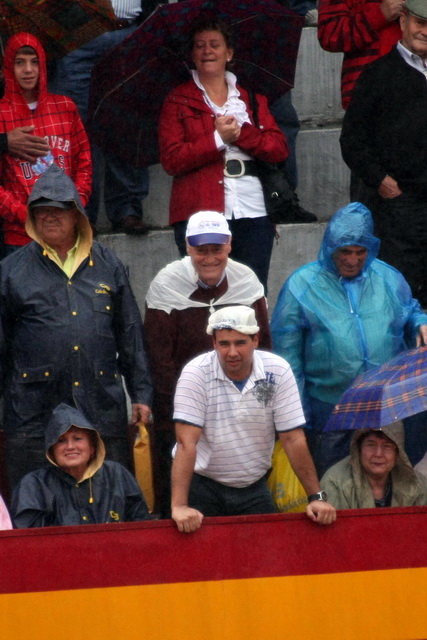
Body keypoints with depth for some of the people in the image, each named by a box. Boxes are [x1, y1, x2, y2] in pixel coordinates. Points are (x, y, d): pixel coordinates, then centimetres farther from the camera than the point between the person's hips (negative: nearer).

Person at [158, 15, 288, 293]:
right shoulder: (178, 101, 9)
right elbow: (172, 160, -3)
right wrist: (218, 140, -9)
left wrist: (240, 132, -8)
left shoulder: (251, 98, 17)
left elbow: (280, 149, 5)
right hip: (199, 215, -3)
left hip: (252, 214, 3)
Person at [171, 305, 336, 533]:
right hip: (202, 486, -3)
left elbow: (293, 439, -6)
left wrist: (316, 497, -10)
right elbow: (186, 442, -23)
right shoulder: (196, 373, -17)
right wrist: (179, 505, -31)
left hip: (253, 487, 3)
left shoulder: (278, 371, -10)